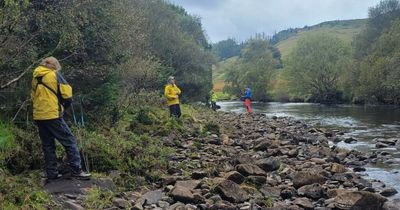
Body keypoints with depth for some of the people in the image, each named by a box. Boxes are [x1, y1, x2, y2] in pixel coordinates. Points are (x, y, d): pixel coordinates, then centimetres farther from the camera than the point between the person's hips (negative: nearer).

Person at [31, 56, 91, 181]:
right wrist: (64, 106, 11)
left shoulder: (35, 77, 15)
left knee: (47, 145, 13)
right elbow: (67, 94, -5)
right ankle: (76, 170, -5)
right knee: (69, 141, -1)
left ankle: (52, 173, 13)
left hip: (39, 116, 7)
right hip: (52, 115, -6)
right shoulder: (54, 75, -3)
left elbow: (34, 97, 18)